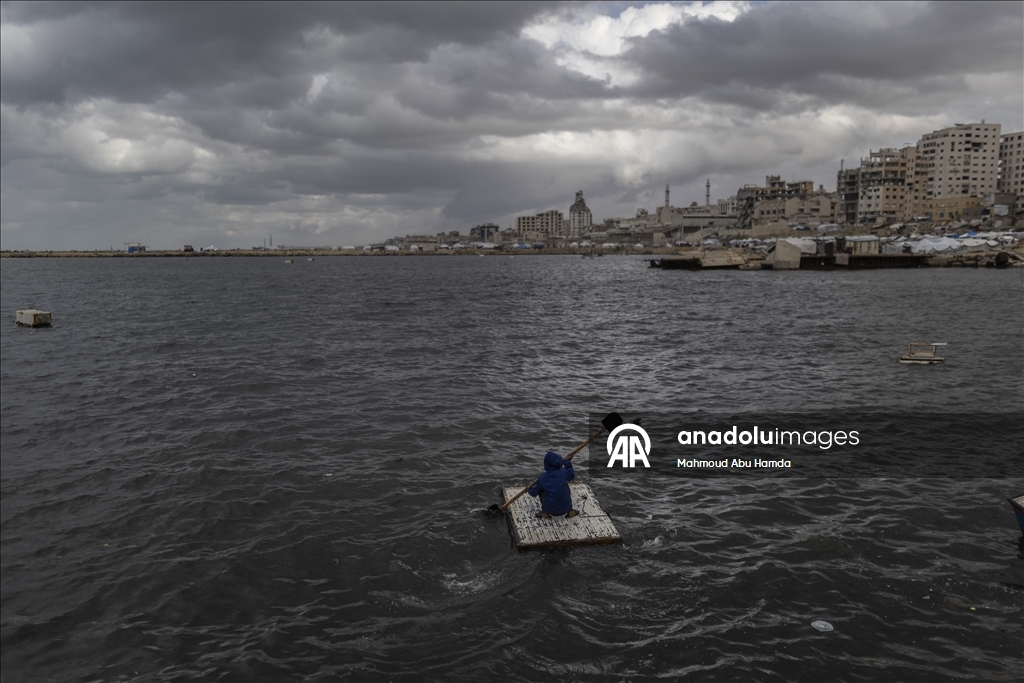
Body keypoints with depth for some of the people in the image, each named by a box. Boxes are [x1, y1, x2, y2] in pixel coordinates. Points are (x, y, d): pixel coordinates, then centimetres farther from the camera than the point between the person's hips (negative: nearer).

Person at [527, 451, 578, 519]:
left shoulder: (542, 478, -7)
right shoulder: (564, 473, -8)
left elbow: (534, 492, 6)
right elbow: (572, 475, 15)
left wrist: (529, 489, 29)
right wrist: (567, 463, 27)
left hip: (550, 510, -1)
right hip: (565, 508, 1)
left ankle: (545, 513, 15)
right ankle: (570, 511, 25)